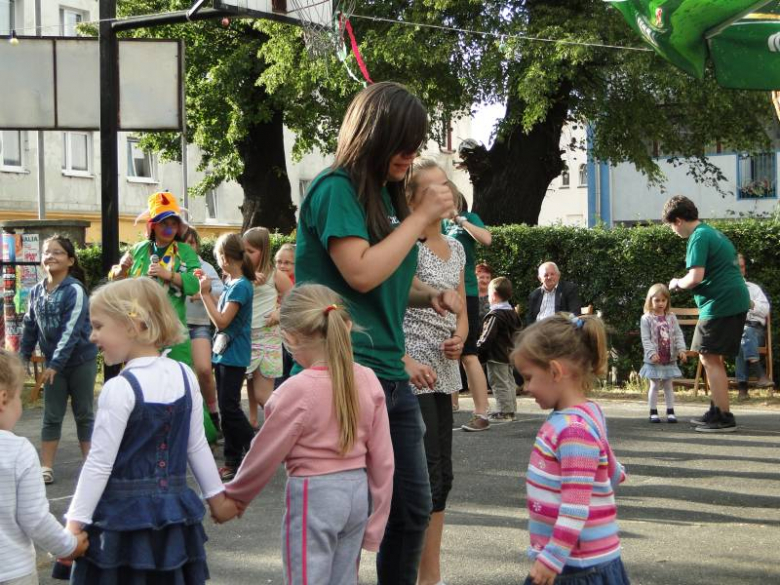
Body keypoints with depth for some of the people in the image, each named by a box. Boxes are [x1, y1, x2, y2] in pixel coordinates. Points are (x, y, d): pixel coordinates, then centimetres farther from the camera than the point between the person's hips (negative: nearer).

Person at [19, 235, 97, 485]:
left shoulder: (75, 290, -15)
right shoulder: (36, 291, 3)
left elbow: (71, 330, -21)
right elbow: (29, 326, 11)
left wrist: (56, 363, -24)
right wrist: (22, 357, 9)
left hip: (81, 361, -4)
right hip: (53, 362, 5)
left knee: (84, 414, 6)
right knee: (51, 416, 6)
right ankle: (46, 467, 9)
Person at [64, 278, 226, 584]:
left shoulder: (119, 389, -16)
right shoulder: (185, 376, 1)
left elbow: (100, 463, -15)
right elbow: (198, 447, 9)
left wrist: (75, 523, -10)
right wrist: (216, 496, 20)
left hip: (123, 512, -6)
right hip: (174, 508, 6)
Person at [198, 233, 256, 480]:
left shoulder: (240, 286, -17)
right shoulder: (231, 284, 11)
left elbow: (222, 321, -20)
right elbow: (221, 312, 10)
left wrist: (206, 294, -15)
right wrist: (208, 292, 6)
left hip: (233, 355, -9)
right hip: (223, 353, 10)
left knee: (229, 407, -7)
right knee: (226, 407, 11)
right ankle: (233, 461, 16)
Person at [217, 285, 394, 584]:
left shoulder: (297, 391, -19)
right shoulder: (368, 381, -3)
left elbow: (265, 456, -8)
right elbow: (382, 460, 2)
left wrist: (234, 498, 10)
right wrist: (374, 525, 11)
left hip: (314, 497, -6)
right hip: (358, 491, 6)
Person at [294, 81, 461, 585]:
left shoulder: (387, 193, 15)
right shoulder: (336, 189, -10)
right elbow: (362, 273, -21)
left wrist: (431, 295, 7)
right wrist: (422, 216, -13)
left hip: (391, 374, 9)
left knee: (414, 508, 14)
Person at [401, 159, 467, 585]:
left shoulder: (455, 248, 13)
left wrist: (459, 336, -1)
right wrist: (407, 363, -23)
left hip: (444, 373, 8)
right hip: (412, 374, -8)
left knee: (442, 476, 10)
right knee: (427, 477, -10)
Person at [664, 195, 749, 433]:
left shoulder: (699, 238, -13)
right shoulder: (713, 233, 19)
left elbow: (695, 278, -21)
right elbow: (733, 264, 28)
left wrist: (677, 283, -3)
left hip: (720, 304, -10)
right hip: (737, 300, 10)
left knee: (709, 359, -6)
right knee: (714, 359, 17)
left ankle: (724, 417, -7)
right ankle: (717, 411, 22)